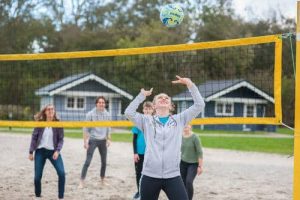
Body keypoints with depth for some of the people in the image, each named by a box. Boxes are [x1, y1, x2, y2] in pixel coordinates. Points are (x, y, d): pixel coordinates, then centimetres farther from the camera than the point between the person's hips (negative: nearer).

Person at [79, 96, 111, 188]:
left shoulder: (107, 115, 3)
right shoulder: (90, 114, -9)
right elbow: (86, 128, -7)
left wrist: (109, 139, 7)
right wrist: (85, 141, -10)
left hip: (103, 140, 4)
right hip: (93, 140, -4)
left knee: (104, 161, 11)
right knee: (88, 161, -8)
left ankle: (103, 180, 27)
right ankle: (82, 181, -4)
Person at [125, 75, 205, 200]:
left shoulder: (179, 120, 11)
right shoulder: (147, 121, 10)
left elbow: (199, 105, 4)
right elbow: (129, 112, -6)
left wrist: (190, 84, 1)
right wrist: (142, 95, 2)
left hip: (173, 176, 0)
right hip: (150, 176, 0)